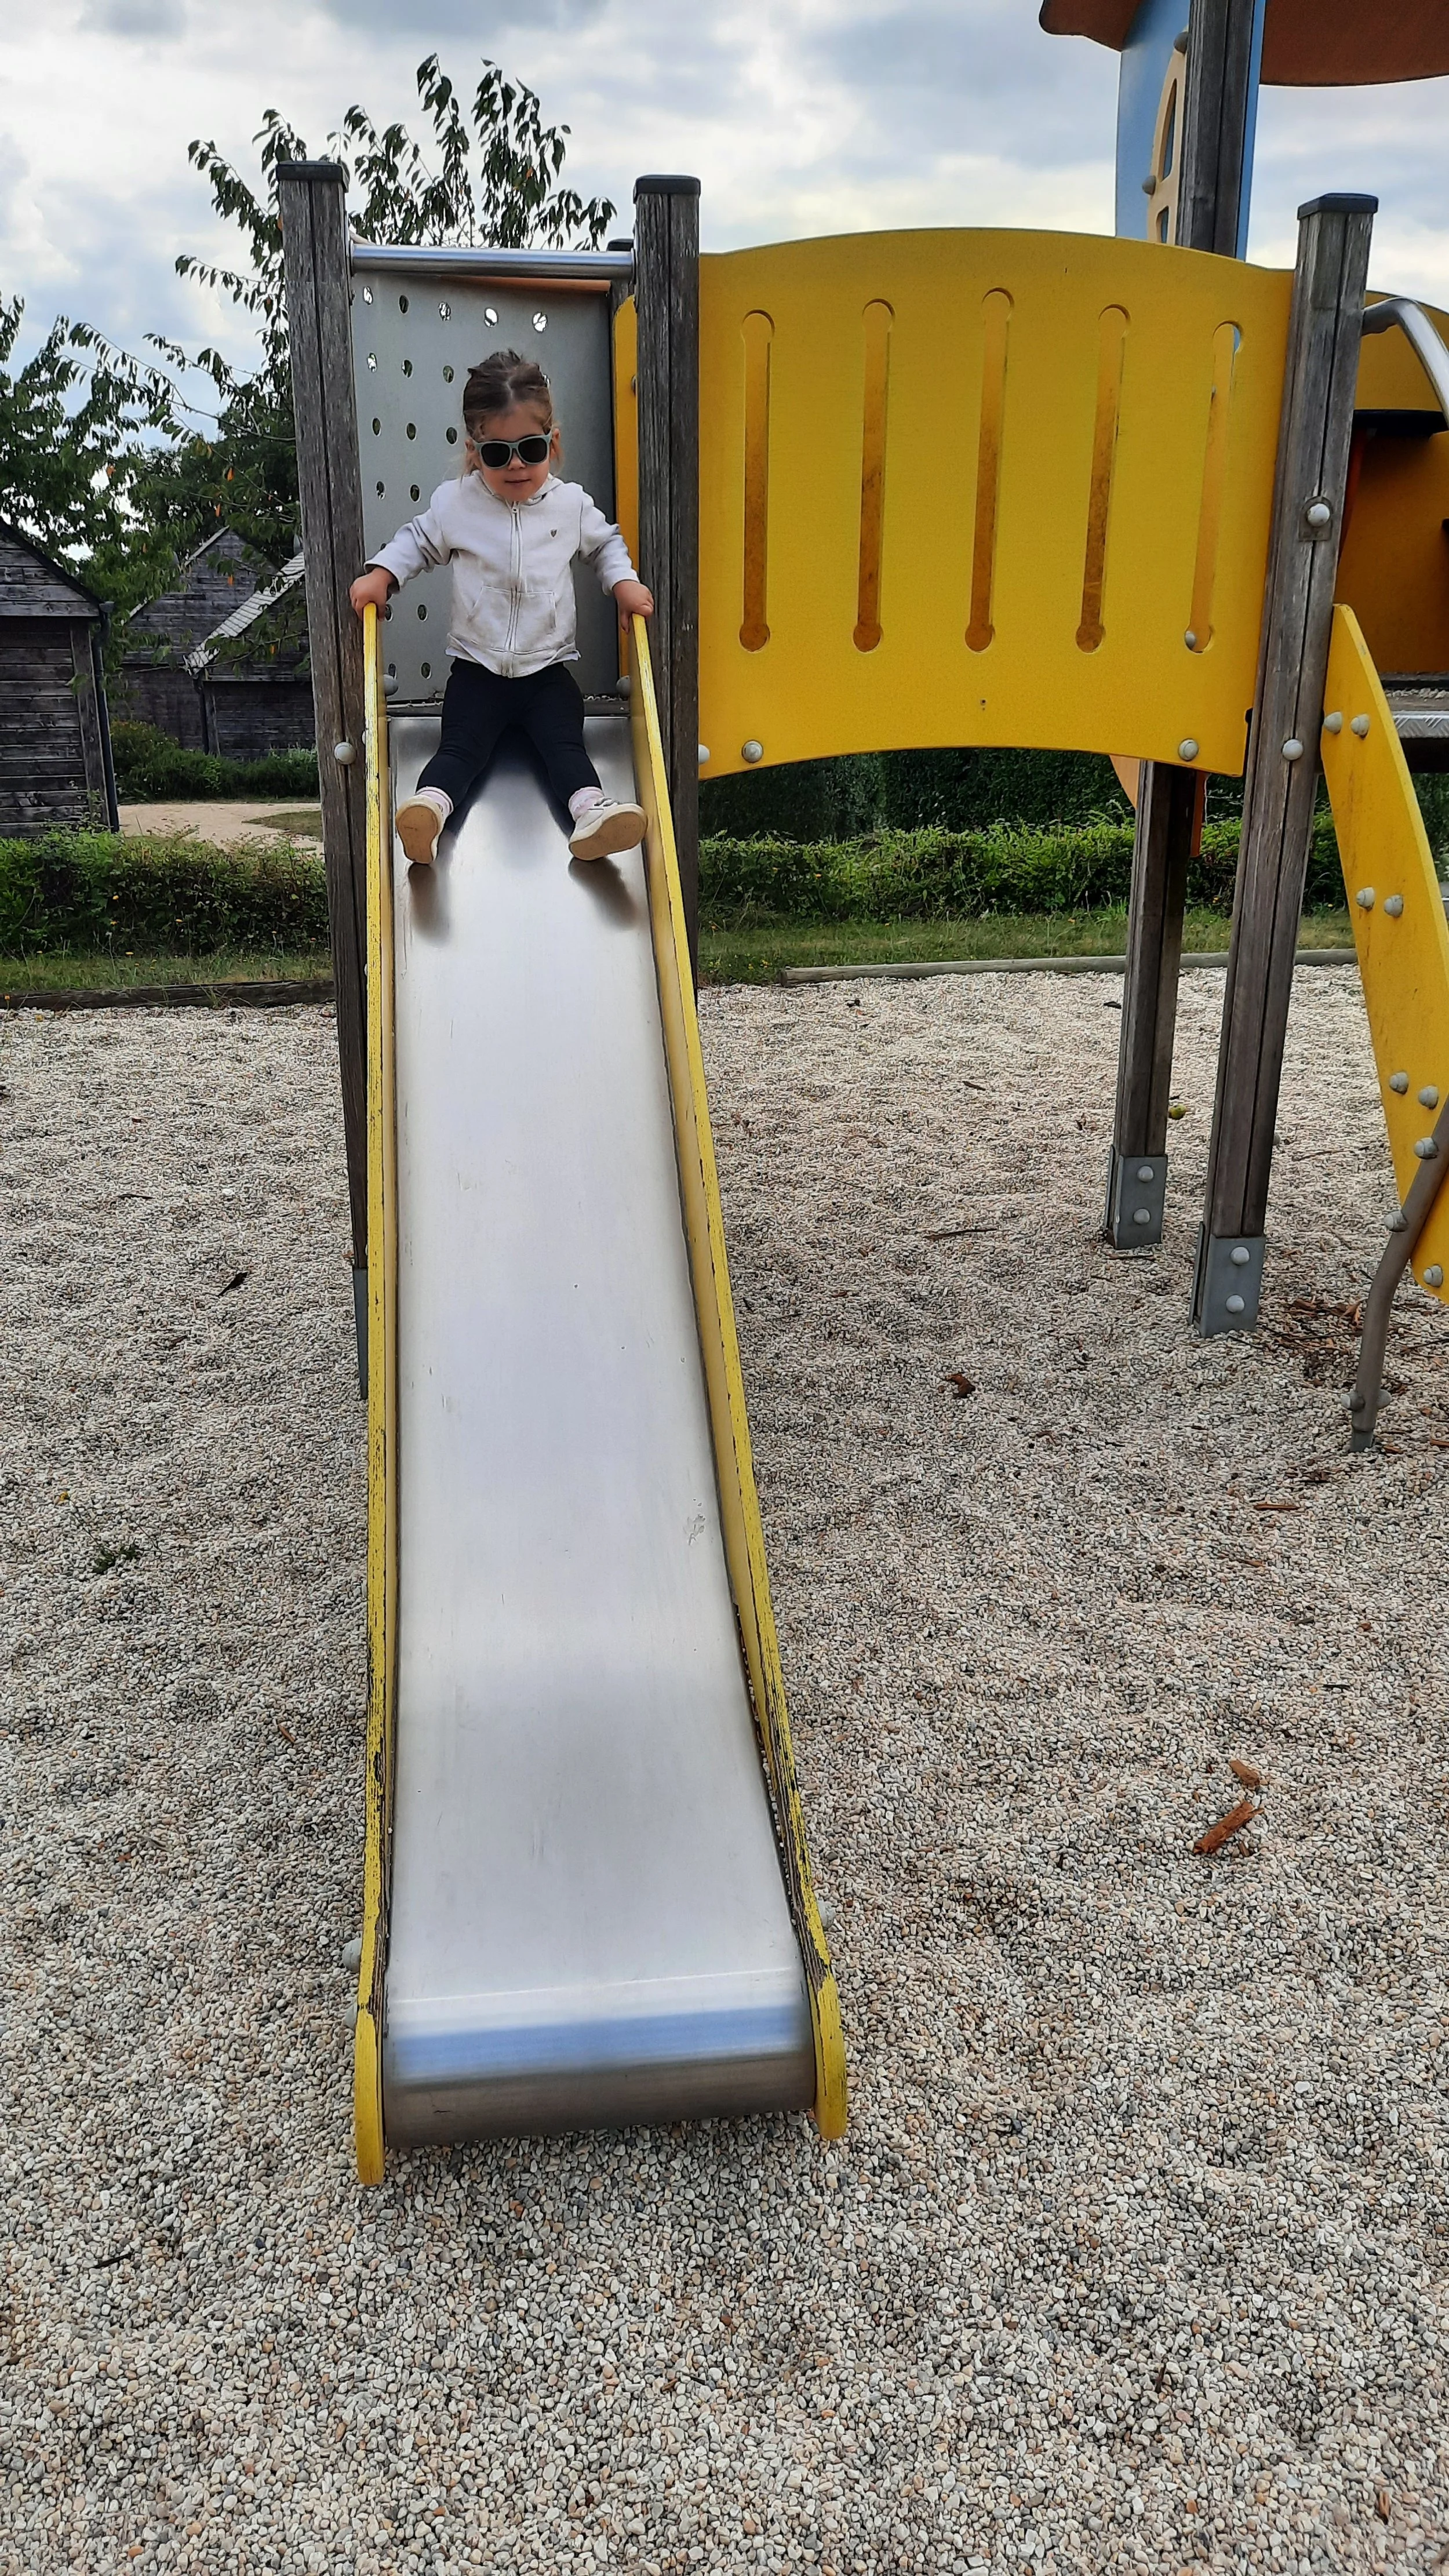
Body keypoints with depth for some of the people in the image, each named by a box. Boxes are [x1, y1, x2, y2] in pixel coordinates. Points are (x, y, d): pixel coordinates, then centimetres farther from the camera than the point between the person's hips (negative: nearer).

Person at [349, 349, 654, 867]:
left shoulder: (572, 504, 1)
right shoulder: (454, 503, -1)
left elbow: (605, 543, 20)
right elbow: (416, 541, 16)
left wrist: (624, 581, 3)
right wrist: (380, 574, 1)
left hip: (548, 669, 1)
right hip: (477, 670, -1)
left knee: (564, 743, -21)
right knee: (461, 746, -20)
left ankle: (592, 811, -40)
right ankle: (428, 808, -41)